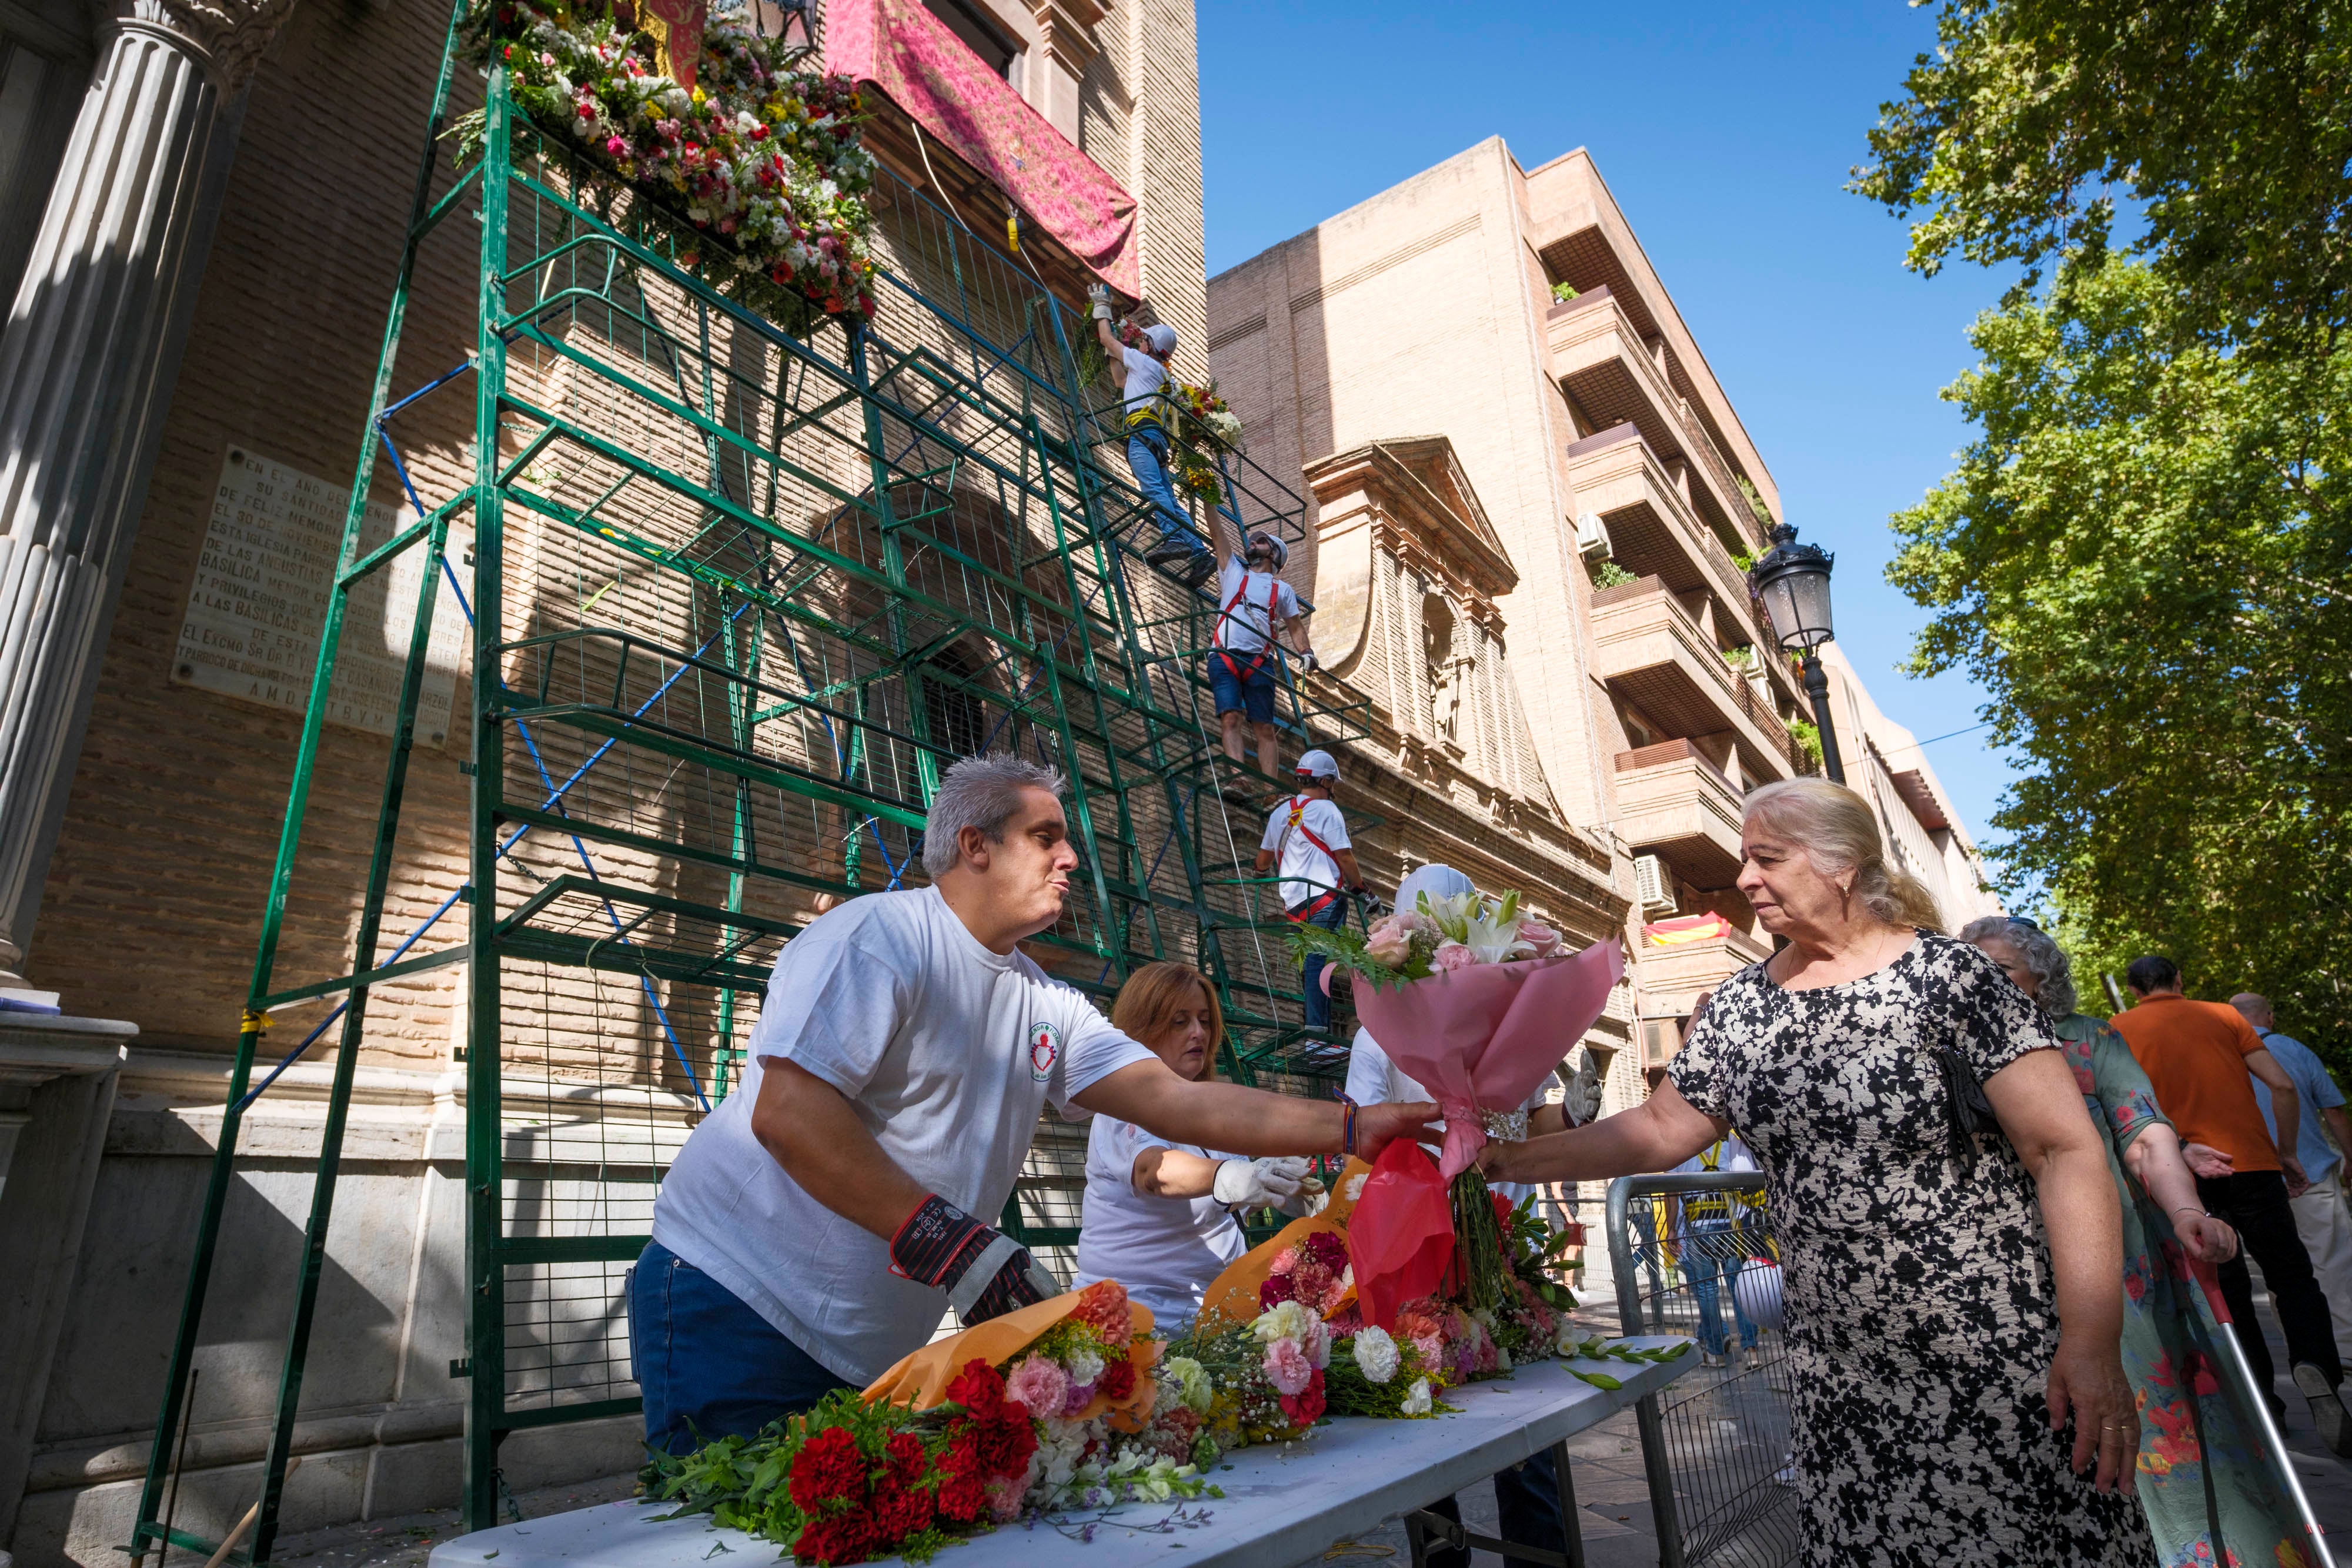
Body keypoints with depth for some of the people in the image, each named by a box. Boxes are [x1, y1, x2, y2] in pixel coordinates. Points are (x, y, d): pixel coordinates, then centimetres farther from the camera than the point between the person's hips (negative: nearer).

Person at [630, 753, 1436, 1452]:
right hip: (739, 1307, -7)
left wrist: (1355, 1127, -5)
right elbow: (787, 1114, -25)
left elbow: (1179, 1100, 2)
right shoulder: (880, 936, -16)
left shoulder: (1046, 1006, 7)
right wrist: (953, 1246, -28)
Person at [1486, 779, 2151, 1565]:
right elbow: (1660, 1130, 6)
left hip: (2001, 1367, -4)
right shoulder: (1740, 1006, 4)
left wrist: (2094, 1341, -18)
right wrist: (1514, 1159, -2)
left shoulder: (1948, 975, -10)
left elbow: (2066, 1150, -12)